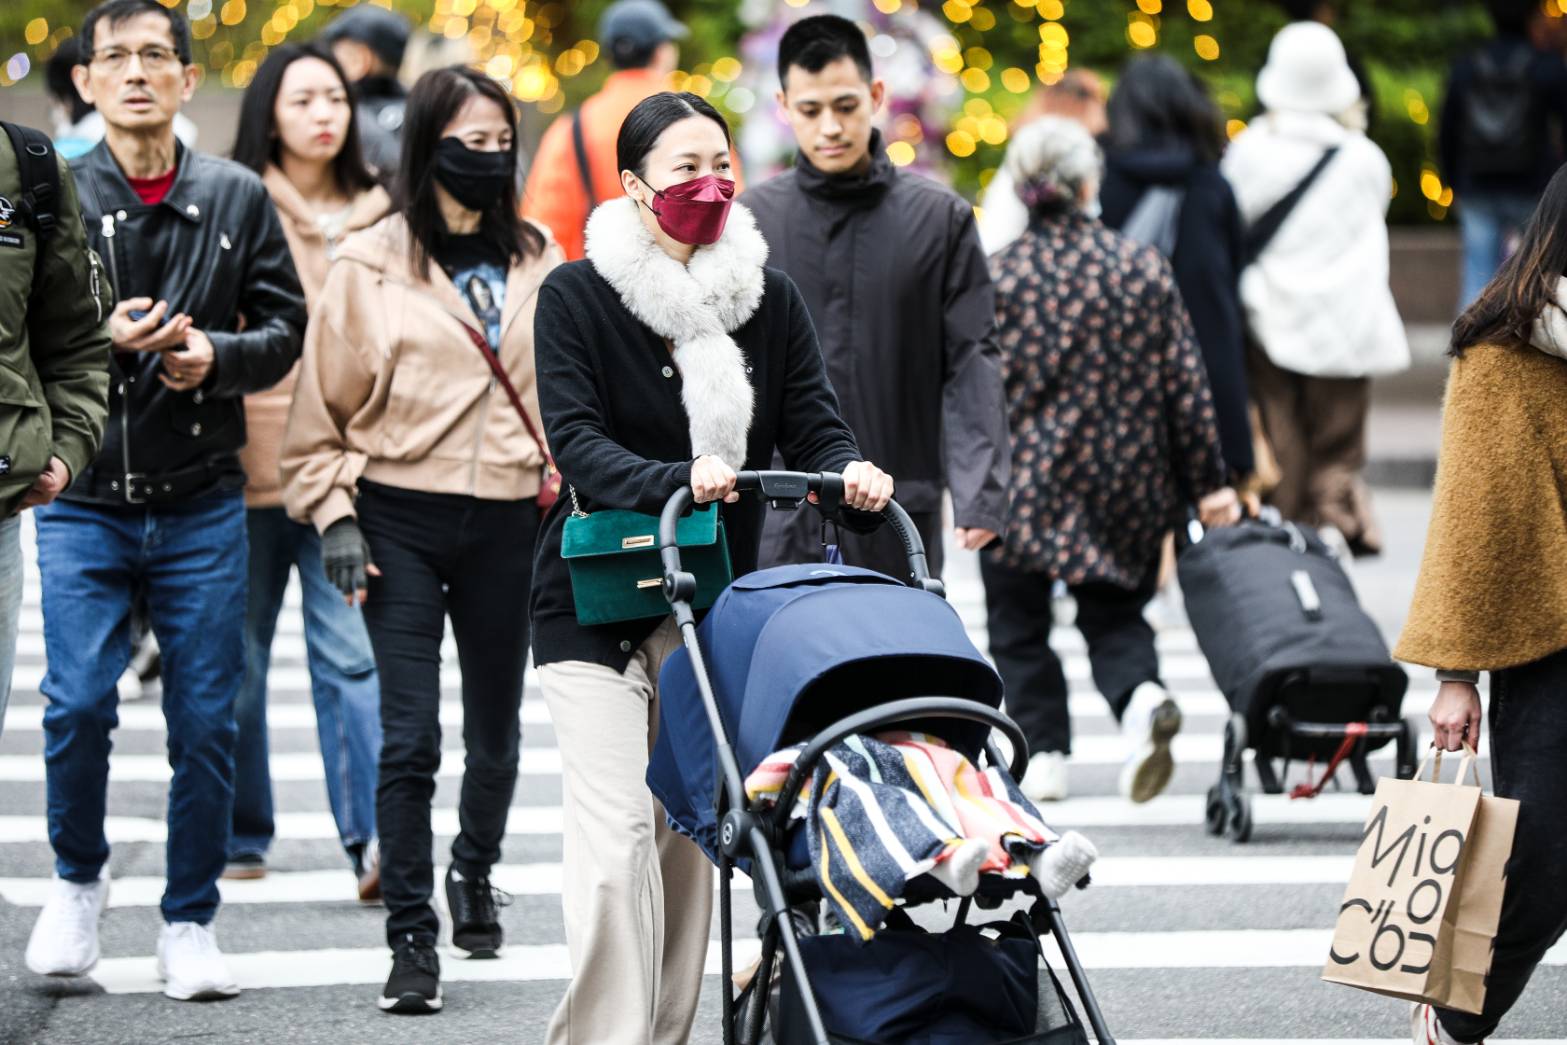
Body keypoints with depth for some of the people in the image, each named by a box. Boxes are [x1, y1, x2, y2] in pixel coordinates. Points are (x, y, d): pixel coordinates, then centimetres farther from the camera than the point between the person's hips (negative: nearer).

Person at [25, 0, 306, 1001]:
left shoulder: (237, 197, 4)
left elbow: (285, 327, 6)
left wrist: (214, 355, -13)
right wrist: (97, 338, -19)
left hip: (202, 503, 1)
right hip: (84, 501, -1)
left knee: (207, 719, 2)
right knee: (78, 703, -10)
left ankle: (191, 921, 16)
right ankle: (79, 878, 17)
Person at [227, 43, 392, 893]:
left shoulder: (377, 218, 11)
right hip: (250, 464, -1)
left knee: (353, 655, -11)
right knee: (239, 656, 7)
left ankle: (374, 839, -17)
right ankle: (241, 837, 20)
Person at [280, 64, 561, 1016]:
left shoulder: (539, 263, 9)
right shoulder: (372, 266, 0)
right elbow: (327, 406, 2)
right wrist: (336, 519, -5)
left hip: (507, 525, 3)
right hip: (403, 520, -3)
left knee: (497, 729, 12)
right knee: (409, 738, -8)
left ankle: (475, 873, 39)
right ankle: (412, 937, -3)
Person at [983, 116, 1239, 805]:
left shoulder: (996, 277, -8)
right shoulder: (1143, 268, -1)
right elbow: (1185, 385, 1)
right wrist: (1207, 484, 6)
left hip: (1023, 485, -2)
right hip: (1125, 486, 2)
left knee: (1020, 624, 12)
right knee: (1114, 615, 14)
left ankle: (1043, 754, 8)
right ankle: (1142, 697, -15)